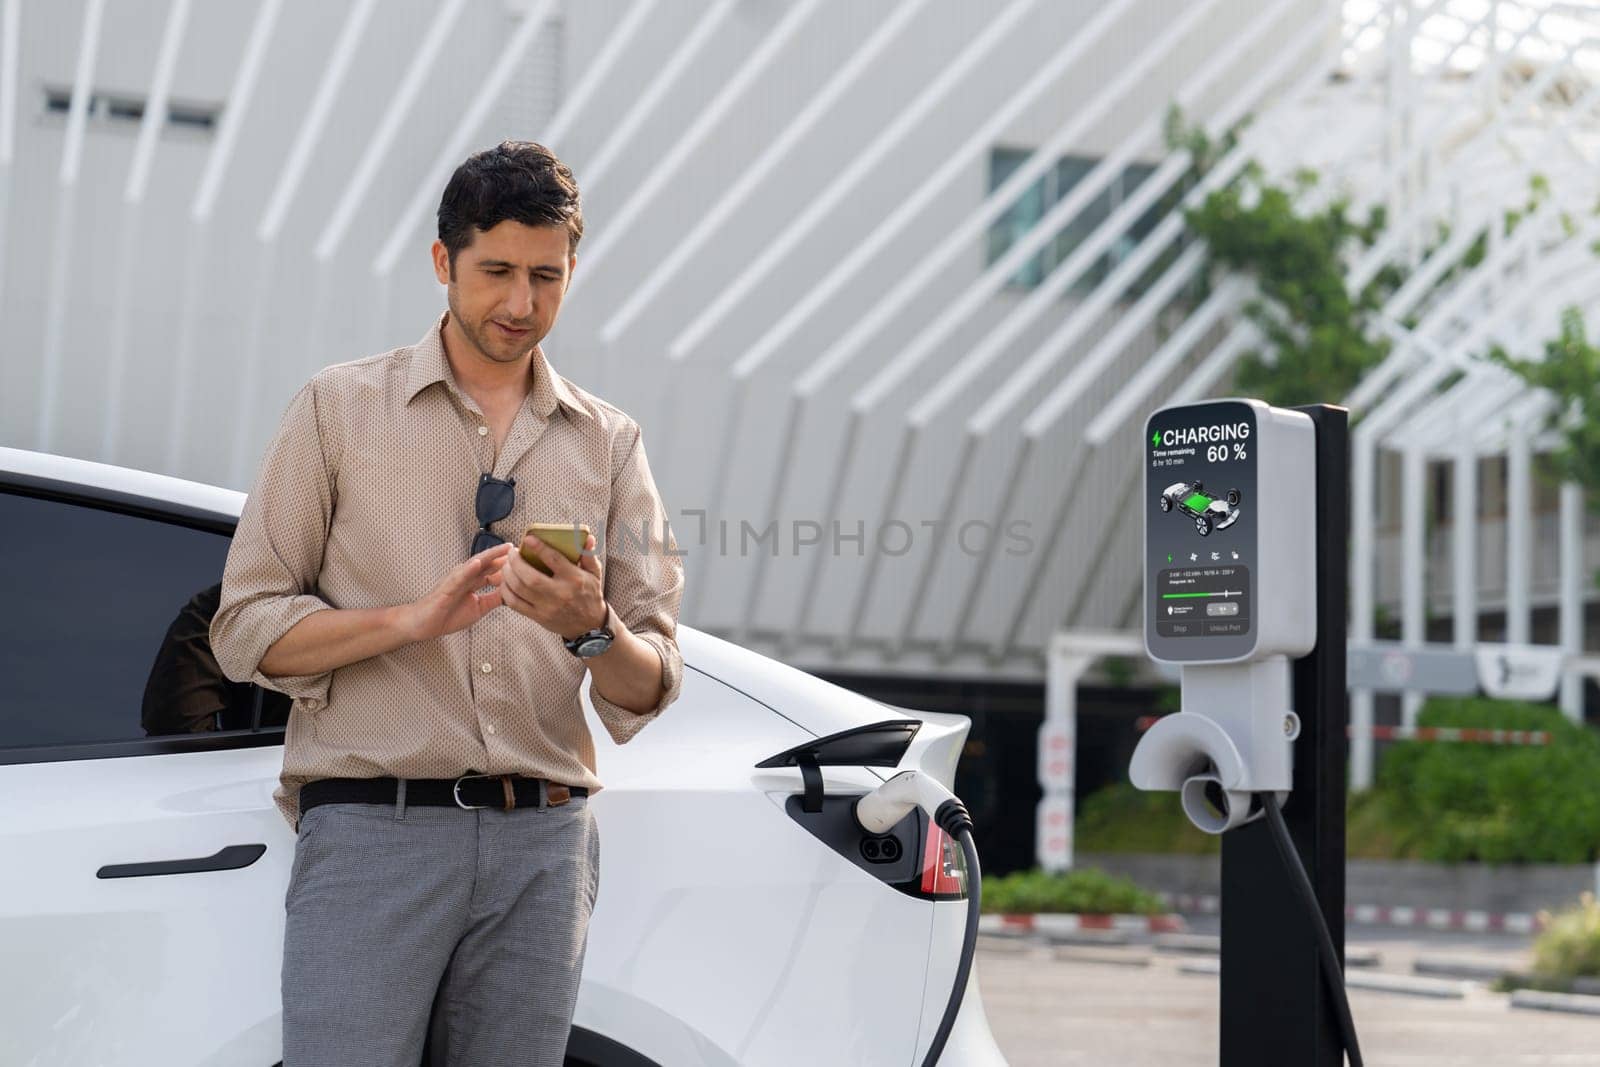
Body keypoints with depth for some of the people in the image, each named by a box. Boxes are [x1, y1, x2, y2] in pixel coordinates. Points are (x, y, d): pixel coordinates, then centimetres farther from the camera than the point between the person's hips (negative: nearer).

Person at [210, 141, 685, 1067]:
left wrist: (593, 631, -12)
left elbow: (650, 691, 10)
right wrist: (414, 618, -12)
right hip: (371, 826, -3)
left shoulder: (608, 443, 15)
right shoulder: (340, 408, 8)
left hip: (544, 844, 3)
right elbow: (247, 628, 2)